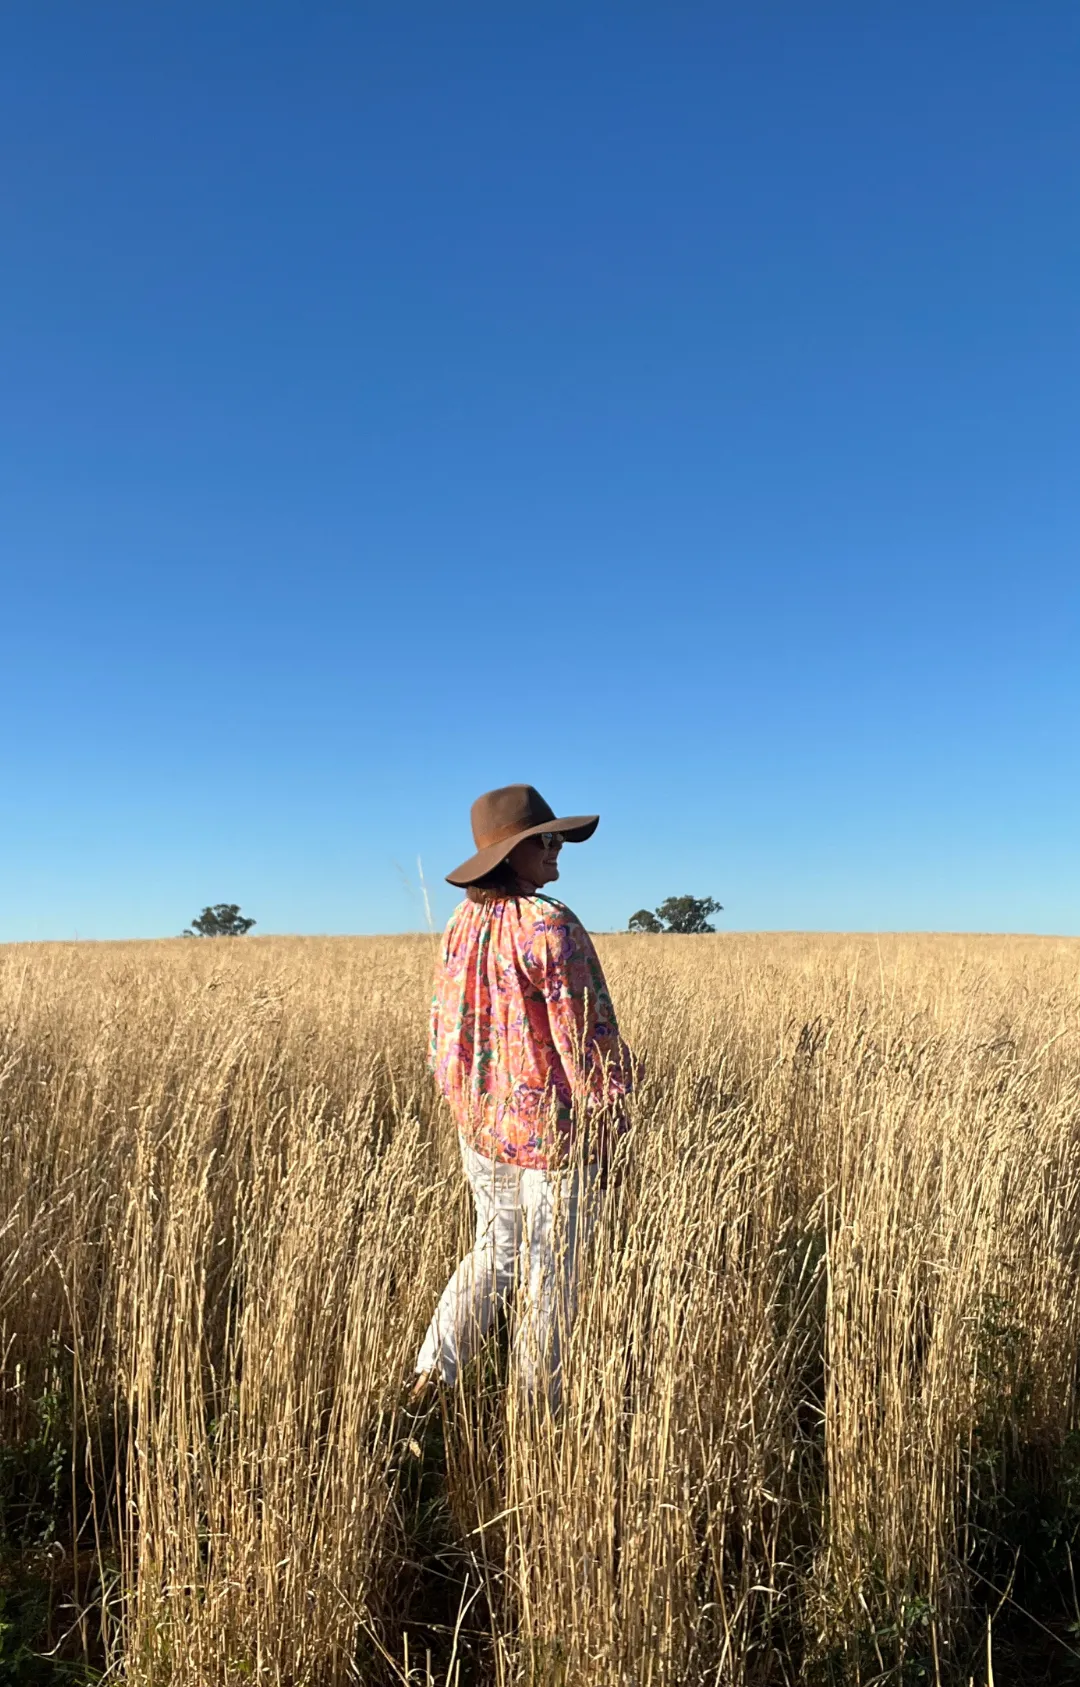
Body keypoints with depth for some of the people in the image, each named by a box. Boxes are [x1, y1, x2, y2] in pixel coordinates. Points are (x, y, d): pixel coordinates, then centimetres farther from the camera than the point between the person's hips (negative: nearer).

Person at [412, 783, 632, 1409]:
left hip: (483, 1128, 7)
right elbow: (583, 1034, -19)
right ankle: (537, 1405, 26)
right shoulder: (550, 925, -21)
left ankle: (432, 1371, 22)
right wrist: (604, 1121, -7)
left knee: (493, 1251, 25)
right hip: (555, 1127, -7)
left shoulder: (462, 925, 2)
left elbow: (445, 1027, 10)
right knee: (550, 1273, 11)